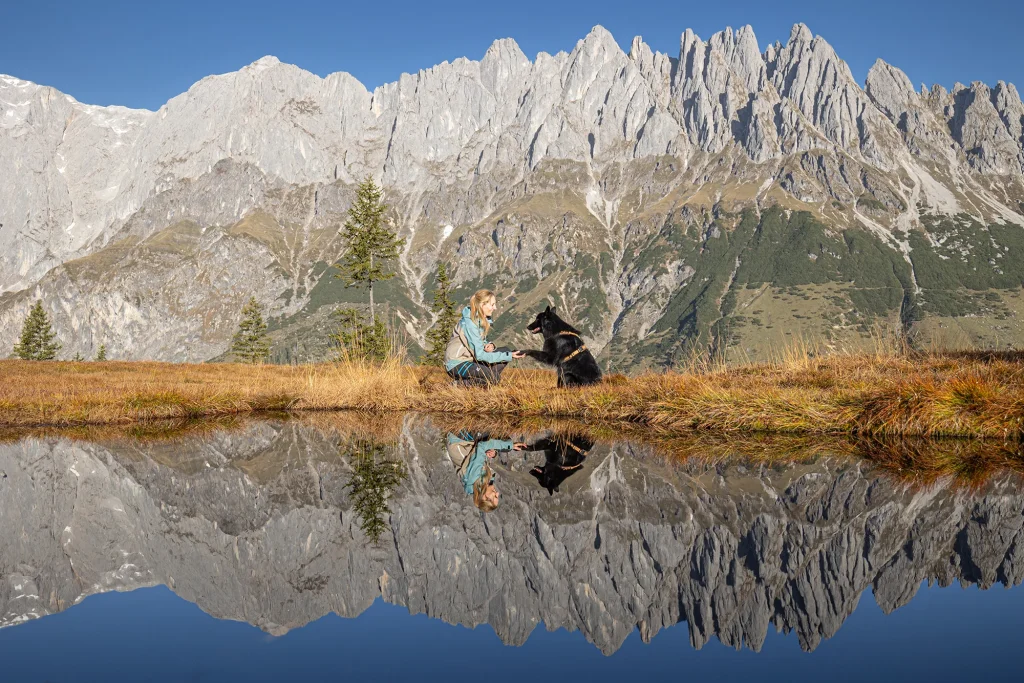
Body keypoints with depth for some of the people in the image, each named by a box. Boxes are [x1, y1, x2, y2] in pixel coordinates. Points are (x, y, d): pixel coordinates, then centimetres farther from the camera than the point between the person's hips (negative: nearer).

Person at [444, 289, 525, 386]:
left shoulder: (483, 320, 5)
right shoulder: (469, 323, -23)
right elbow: (479, 355, -24)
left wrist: (488, 345, -11)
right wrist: (509, 356, -23)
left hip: (470, 359, 9)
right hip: (457, 364, -9)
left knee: (505, 352, 0)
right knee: (494, 378, -25)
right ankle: (459, 383, -10)